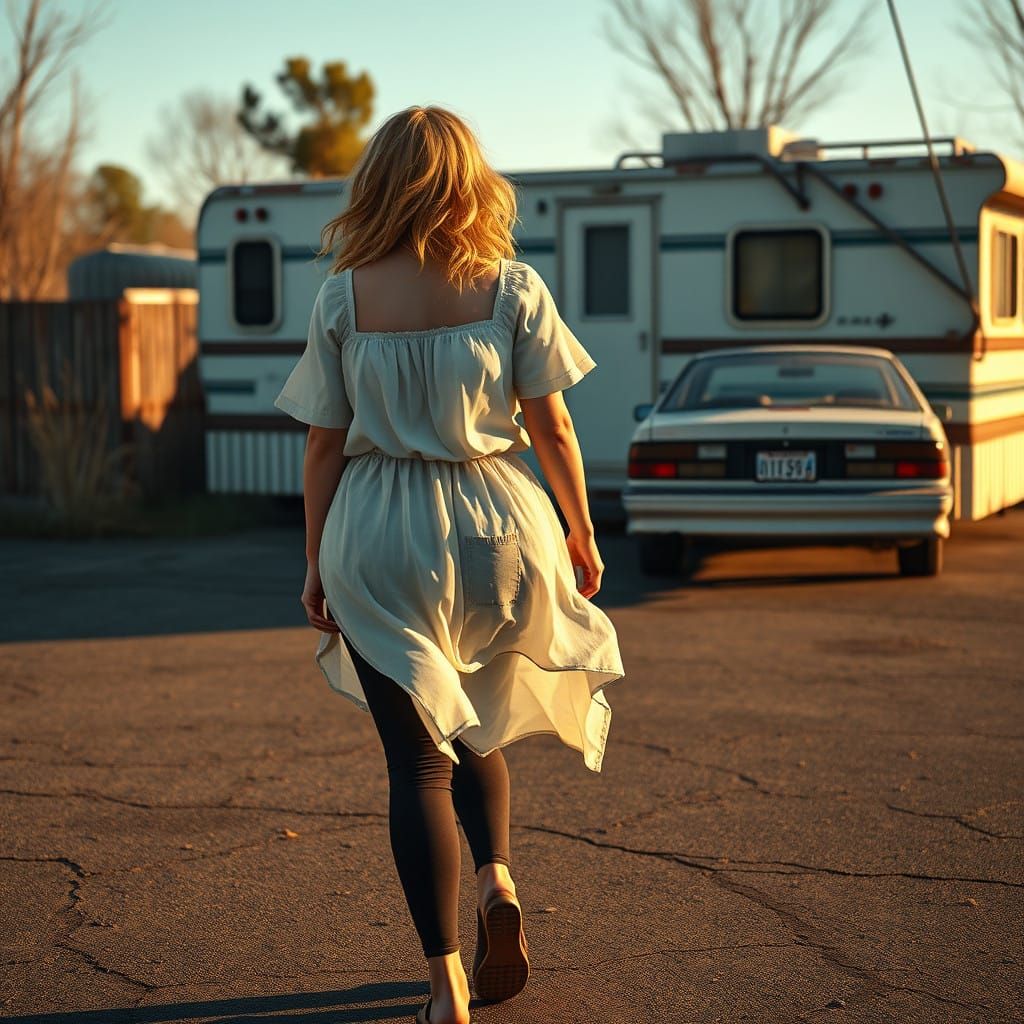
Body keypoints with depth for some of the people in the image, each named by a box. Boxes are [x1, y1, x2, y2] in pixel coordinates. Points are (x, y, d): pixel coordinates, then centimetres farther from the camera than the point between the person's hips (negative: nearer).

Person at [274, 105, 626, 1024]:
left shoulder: (344, 297, -3)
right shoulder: (512, 288, -4)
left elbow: (325, 443, 0)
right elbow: (551, 428, -2)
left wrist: (316, 563, 9)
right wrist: (581, 533, 11)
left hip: (378, 538, -1)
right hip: (494, 528, 1)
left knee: (417, 755, 6)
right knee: (474, 721, 26)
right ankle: (497, 878, 5)